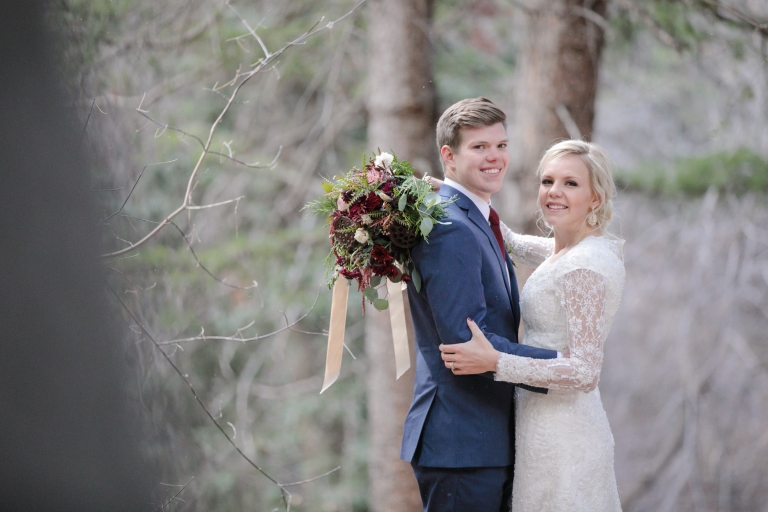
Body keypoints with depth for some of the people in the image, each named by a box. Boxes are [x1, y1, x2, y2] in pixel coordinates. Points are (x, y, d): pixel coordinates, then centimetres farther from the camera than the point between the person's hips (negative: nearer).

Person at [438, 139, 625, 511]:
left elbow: (585, 372, -22)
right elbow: (510, 243, 28)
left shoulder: (585, 266, -18)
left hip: (558, 435, -9)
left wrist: (494, 362, -25)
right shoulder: (561, 252, 9)